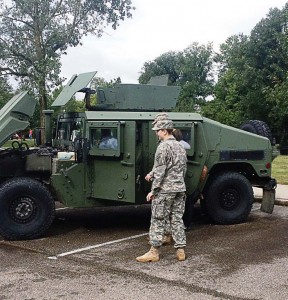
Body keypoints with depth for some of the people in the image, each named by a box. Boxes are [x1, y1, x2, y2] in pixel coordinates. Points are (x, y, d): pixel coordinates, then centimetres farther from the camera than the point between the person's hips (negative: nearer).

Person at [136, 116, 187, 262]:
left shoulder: (163, 147, -13)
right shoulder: (180, 146, 14)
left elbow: (160, 171, -17)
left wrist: (153, 190, -13)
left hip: (165, 190, -8)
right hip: (180, 189, 8)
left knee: (158, 220, -1)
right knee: (177, 219, 11)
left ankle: (154, 252, 4)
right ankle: (180, 251, 14)